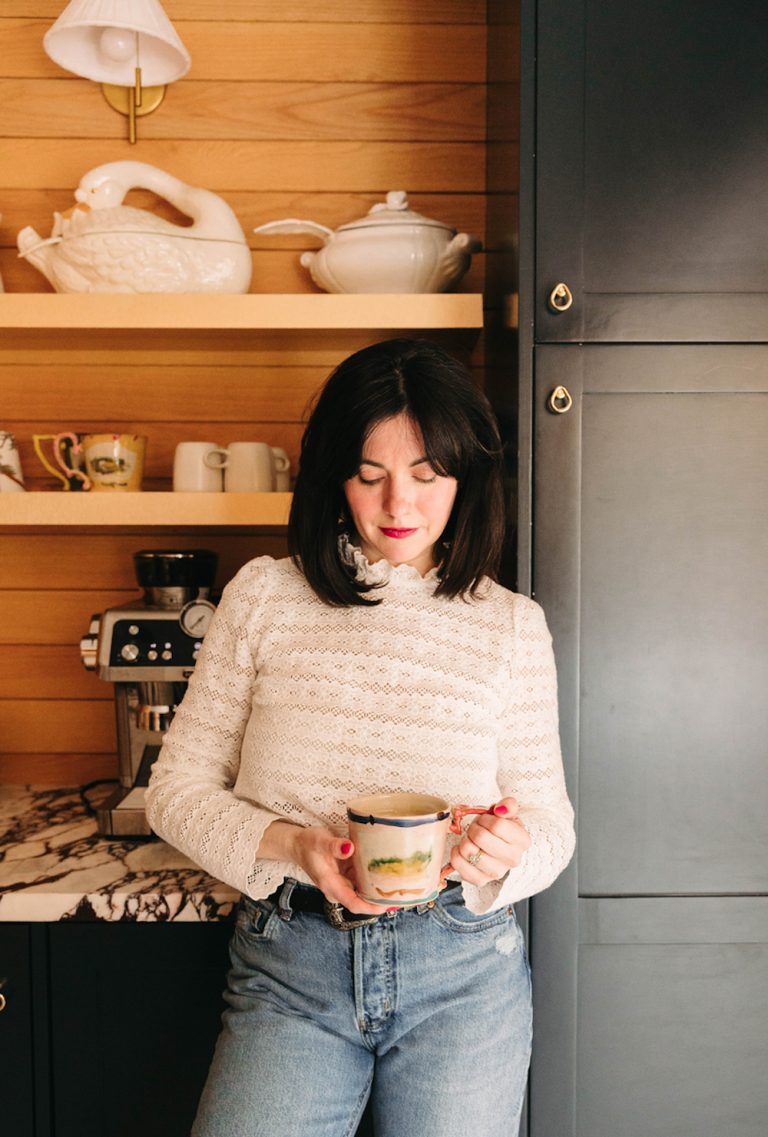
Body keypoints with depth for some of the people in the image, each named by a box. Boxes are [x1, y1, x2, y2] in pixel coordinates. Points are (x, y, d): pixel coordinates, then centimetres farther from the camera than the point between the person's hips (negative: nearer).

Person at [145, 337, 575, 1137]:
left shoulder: (512, 626, 0)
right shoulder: (264, 598, -2)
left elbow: (550, 814, 4)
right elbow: (178, 787, 1)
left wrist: (512, 848, -19)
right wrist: (289, 847, -17)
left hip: (463, 972, 1)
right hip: (290, 968, 0)